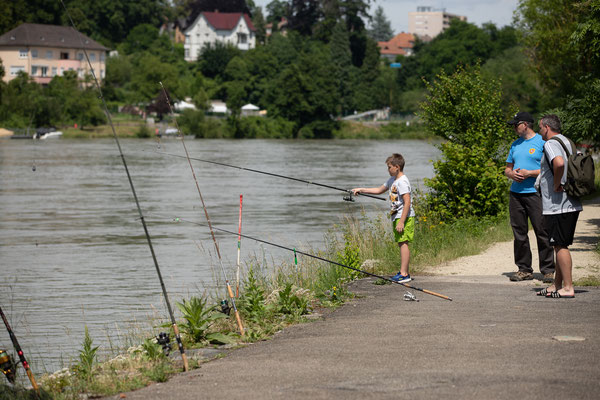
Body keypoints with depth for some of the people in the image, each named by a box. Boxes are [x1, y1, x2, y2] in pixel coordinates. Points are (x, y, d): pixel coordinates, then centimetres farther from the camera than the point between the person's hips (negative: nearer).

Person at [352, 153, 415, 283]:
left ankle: (404, 274, -13)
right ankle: (403, 272, 12)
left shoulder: (402, 182, -16)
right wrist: (361, 190, 26)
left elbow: (407, 202, -21)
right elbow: (379, 190, 31)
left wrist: (401, 221, -23)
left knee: (403, 243, -11)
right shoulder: (392, 180, 16)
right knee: (401, 243, 9)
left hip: (404, 216, -10)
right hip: (397, 217, 10)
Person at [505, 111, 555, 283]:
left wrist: (529, 173, -14)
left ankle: (547, 270, -2)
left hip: (535, 193, -6)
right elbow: (507, 168, 23)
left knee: (542, 232, -7)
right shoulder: (515, 144, 19)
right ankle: (524, 269, 14)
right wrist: (512, 174, -1)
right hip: (516, 194, 6)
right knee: (519, 233, 6)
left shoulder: (542, 142, -2)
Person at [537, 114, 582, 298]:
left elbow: (559, 163, -33)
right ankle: (557, 285, 22)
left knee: (560, 246, -6)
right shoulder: (568, 142, 16)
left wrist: (557, 184, -19)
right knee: (560, 245, 15)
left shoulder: (551, 144, -13)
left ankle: (568, 288, -5)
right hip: (572, 203, 10)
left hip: (557, 205, -10)